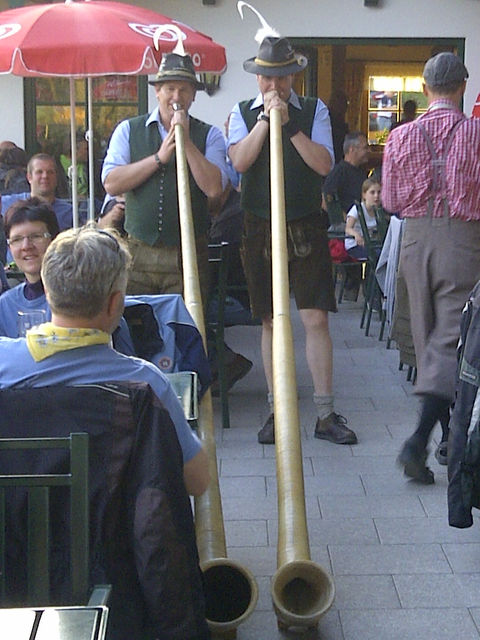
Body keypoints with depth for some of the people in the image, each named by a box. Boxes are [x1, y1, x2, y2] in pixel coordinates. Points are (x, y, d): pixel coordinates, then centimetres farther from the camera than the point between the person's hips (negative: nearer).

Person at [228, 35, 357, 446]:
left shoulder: (314, 111, 6)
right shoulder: (242, 113, 8)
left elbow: (324, 164, -7)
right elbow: (239, 161, -9)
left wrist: (290, 125, -14)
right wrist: (266, 118, -13)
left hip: (306, 228, -1)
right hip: (260, 228, 1)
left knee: (316, 320, -4)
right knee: (271, 323, 6)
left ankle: (326, 415, 4)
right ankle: (276, 413, 16)